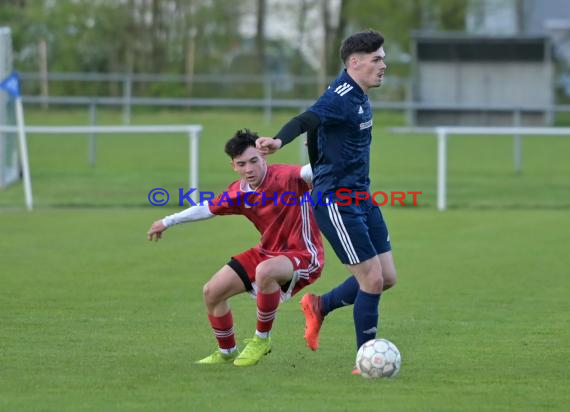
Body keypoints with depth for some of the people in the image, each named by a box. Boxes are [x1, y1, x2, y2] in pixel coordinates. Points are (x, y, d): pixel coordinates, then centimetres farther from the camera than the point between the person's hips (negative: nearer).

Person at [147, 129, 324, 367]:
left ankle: (262, 339, -17)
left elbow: (308, 173, -43)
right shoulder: (239, 193, -1)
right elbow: (209, 208, 17)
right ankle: (227, 352, 30)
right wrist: (169, 222, 27)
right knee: (212, 292, 6)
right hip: (268, 251, 8)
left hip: (303, 254, -8)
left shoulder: (284, 178, -23)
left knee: (264, 271, -40)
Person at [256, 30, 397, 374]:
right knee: (373, 280, -9)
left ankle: (320, 306, 26)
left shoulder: (360, 97, 11)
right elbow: (307, 120, -36)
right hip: (336, 202, -9)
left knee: (387, 278, 7)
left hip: (360, 198, 9)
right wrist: (279, 141, -56)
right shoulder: (341, 98, -18)